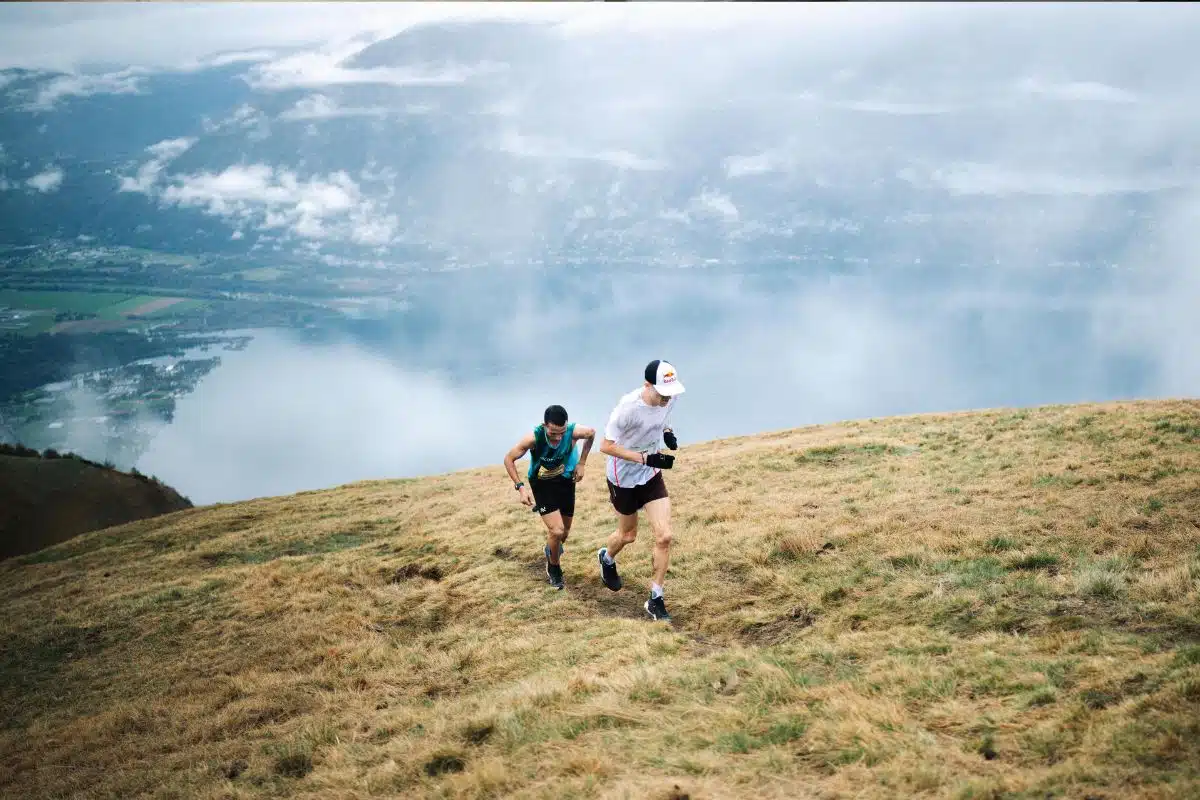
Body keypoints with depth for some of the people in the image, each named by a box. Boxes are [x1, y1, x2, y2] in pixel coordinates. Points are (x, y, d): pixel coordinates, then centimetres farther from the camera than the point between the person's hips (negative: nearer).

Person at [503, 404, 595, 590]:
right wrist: (521, 486, -25)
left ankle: (551, 550, 51)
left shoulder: (574, 432, -29)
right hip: (541, 483, -3)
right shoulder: (534, 438, -33)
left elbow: (592, 433, -3)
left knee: (564, 533, 15)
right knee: (556, 531, -16)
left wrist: (581, 463, -3)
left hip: (565, 481, 3)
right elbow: (509, 459, -17)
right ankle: (553, 568, 14)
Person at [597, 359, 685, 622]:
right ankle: (607, 559, 54)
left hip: (652, 476, 4)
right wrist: (646, 458, -34)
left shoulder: (669, 398, -14)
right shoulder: (628, 407, -32)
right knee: (628, 535, 17)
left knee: (664, 537, -6)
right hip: (623, 478, -4)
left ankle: (656, 600, 8)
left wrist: (667, 432, -11)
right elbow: (606, 446, -26)